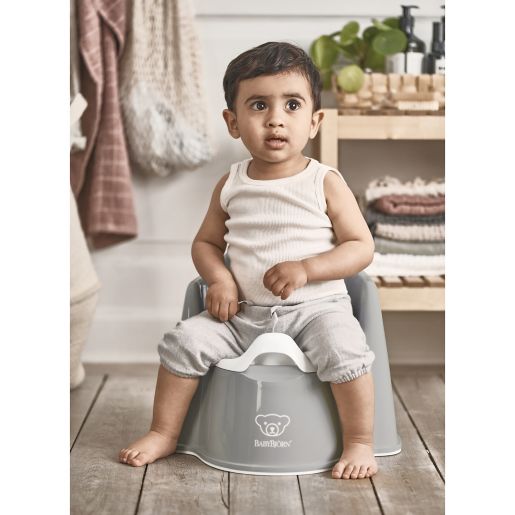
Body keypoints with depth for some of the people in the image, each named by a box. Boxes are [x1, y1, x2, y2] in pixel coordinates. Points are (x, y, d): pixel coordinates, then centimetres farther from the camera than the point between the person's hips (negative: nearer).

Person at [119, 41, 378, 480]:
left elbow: (361, 247, -6)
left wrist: (305, 269, -20)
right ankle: (164, 434, 7)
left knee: (344, 349, -30)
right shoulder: (231, 186, 4)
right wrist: (219, 279, -8)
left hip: (316, 307, -3)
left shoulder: (326, 183, -5)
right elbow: (206, 242, 14)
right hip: (244, 311, 3)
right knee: (185, 339, -11)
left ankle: (360, 443, -10)